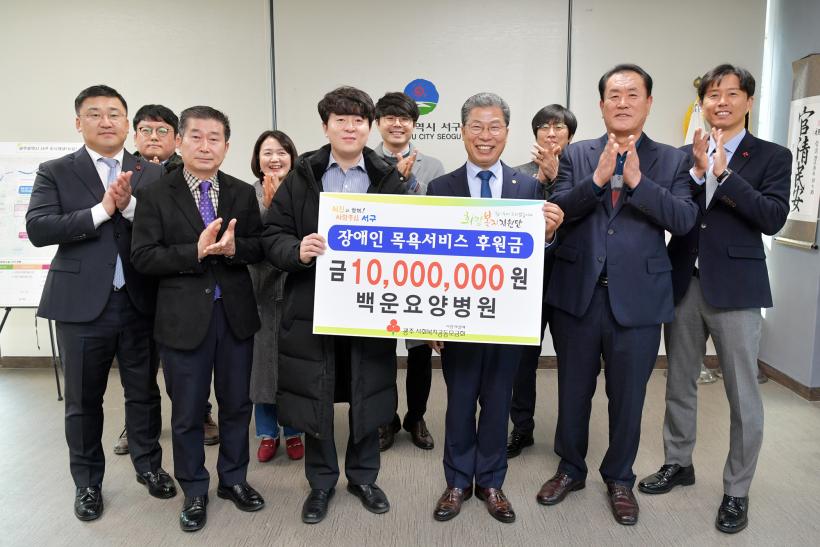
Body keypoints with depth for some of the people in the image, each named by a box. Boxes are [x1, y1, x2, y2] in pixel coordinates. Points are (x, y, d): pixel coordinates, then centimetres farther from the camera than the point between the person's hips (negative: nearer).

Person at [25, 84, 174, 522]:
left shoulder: (153, 175, 5)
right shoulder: (55, 172, 2)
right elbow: (38, 228, -11)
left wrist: (129, 205, -19)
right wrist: (102, 209, -18)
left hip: (140, 302, 1)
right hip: (81, 303, -1)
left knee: (143, 392, 13)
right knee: (83, 399, 12)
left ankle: (148, 465, 34)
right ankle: (87, 482, 30)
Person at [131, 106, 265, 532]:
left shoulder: (243, 194, 4)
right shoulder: (156, 195, -3)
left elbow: (260, 248, 2)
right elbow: (143, 257, -9)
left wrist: (233, 247, -19)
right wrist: (195, 251, -21)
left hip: (235, 314, 3)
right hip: (184, 317, -2)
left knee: (236, 403, 15)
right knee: (187, 412, 11)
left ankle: (233, 479, 35)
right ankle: (194, 492, 30)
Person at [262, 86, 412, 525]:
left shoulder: (390, 180, 5)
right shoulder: (300, 178, 3)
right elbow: (271, 235, -1)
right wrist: (297, 251, -20)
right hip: (313, 308, 0)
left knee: (368, 397, 12)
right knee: (315, 397, 9)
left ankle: (363, 477, 34)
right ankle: (321, 482, 30)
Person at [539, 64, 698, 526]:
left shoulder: (671, 161, 3)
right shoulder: (576, 155, 5)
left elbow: (685, 220, -9)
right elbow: (558, 210, -7)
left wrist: (638, 181, -20)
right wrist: (598, 178, -21)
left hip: (638, 297, -1)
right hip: (578, 293, 1)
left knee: (628, 396, 12)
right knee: (574, 390, 14)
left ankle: (620, 479, 33)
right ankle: (571, 469, 35)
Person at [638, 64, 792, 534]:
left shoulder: (772, 156, 1)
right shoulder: (683, 156, 7)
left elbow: (773, 219, -13)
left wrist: (722, 173, -16)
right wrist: (698, 171, -14)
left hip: (735, 287, -3)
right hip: (683, 284, 3)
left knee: (743, 395, 4)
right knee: (680, 384, 15)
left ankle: (737, 491, 20)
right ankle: (678, 464, 34)